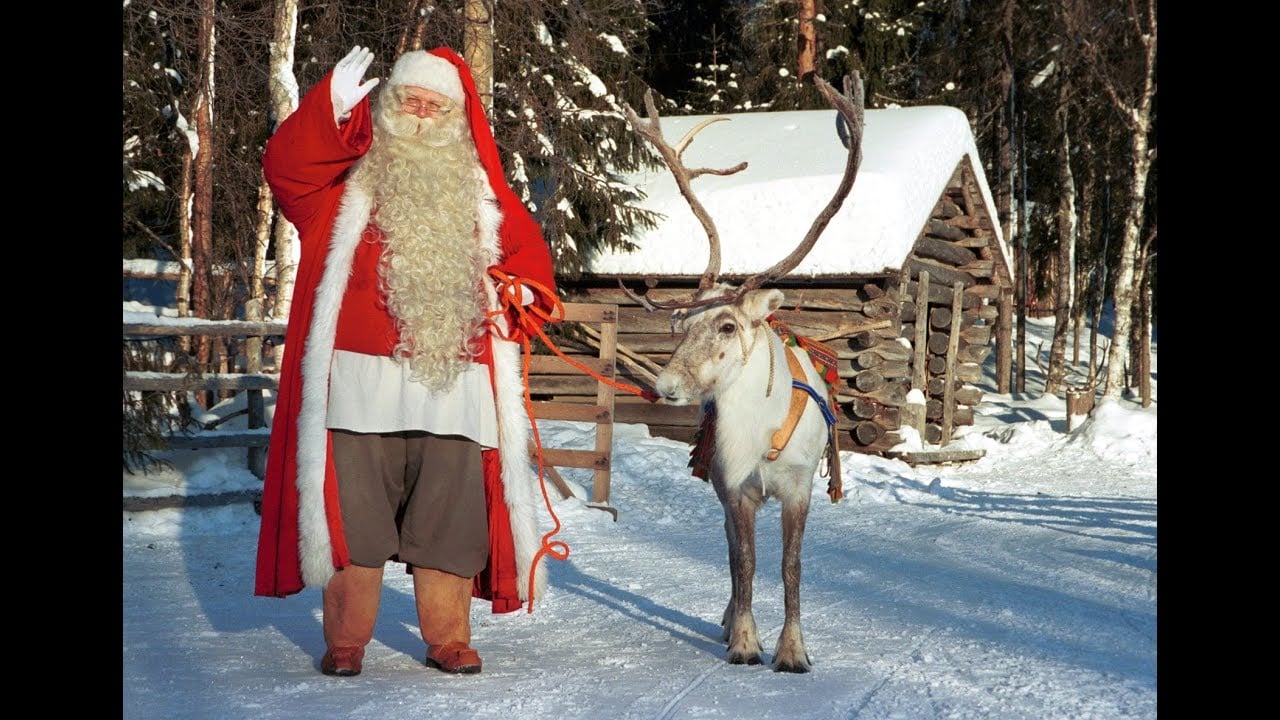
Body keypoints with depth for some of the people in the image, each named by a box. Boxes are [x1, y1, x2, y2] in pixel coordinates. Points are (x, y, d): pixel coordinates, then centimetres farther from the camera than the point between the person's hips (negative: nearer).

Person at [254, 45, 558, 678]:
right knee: (354, 513, 1)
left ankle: (448, 639, 16)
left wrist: (515, 292, 1)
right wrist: (331, 109, -19)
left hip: (454, 389, 2)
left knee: (450, 520, 5)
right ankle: (345, 642, 11)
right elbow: (284, 169, -9)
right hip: (362, 385, -2)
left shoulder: (482, 193, 16)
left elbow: (528, 251, 21)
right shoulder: (348, 179, 7)